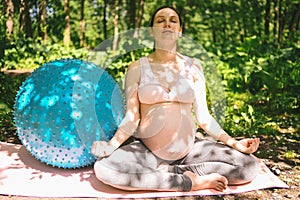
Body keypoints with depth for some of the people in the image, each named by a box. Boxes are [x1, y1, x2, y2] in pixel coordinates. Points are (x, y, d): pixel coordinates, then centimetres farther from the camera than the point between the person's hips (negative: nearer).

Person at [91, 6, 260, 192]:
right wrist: (112, 145, -22)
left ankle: (170, 171, -12)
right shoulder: (137, 68, 0)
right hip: (147, 150, -1)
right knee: (103, 167, -30)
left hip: (189, 148, 2)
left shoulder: (193, 67, 5)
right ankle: (193, 181, -23)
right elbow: (131, 119, -4)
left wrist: (233, 142, -8)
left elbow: (203, 116, 3)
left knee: (248, 165, -15)